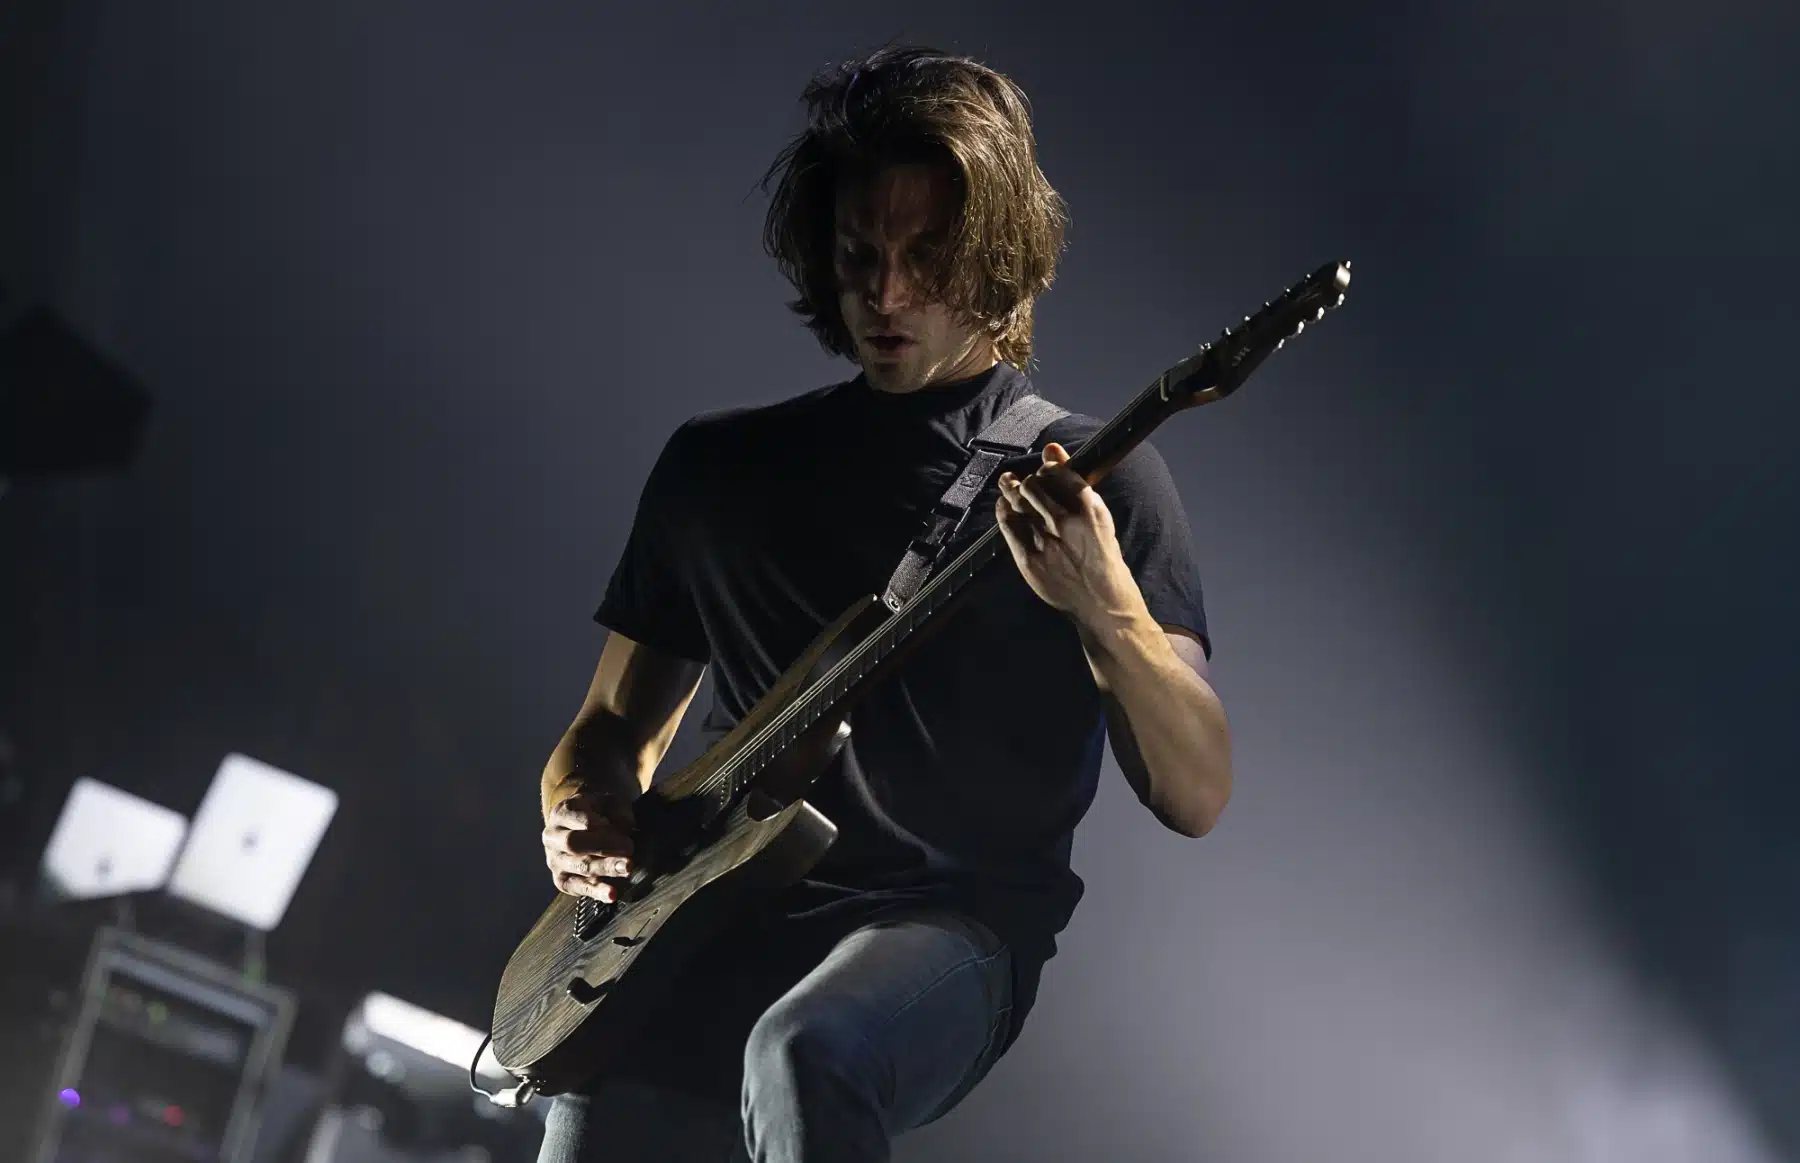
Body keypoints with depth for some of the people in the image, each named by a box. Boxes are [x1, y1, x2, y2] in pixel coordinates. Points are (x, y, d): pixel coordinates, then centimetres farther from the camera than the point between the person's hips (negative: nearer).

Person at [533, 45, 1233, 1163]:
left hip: (950, 926, -3)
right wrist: (584, 815, 0)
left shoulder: (1097, 480, 4)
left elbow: (1196, 797, -4)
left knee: (804, 1058, -37)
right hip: (721, 929, 4)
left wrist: (1103, 605, -21)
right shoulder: (719, 466, 15)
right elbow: (615, 726, 24)